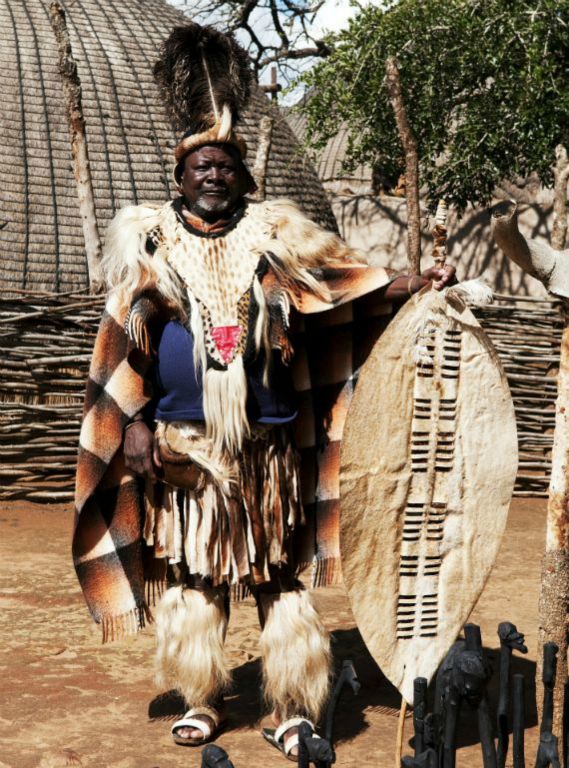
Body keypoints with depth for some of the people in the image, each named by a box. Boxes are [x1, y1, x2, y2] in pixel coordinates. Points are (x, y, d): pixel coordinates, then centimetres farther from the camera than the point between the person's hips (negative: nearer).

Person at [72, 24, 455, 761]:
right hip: (183, 442, 1)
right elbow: (127, 337, 0)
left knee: (279, 575, 3)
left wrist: (417, 285, -13)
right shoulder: (150, 239, 4)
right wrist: (134, 422, -6)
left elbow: (345, 274, 1)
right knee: (191, 571, 7)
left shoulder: (272, 231, 5)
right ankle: (203, 699, 22)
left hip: (266, 442, 0)